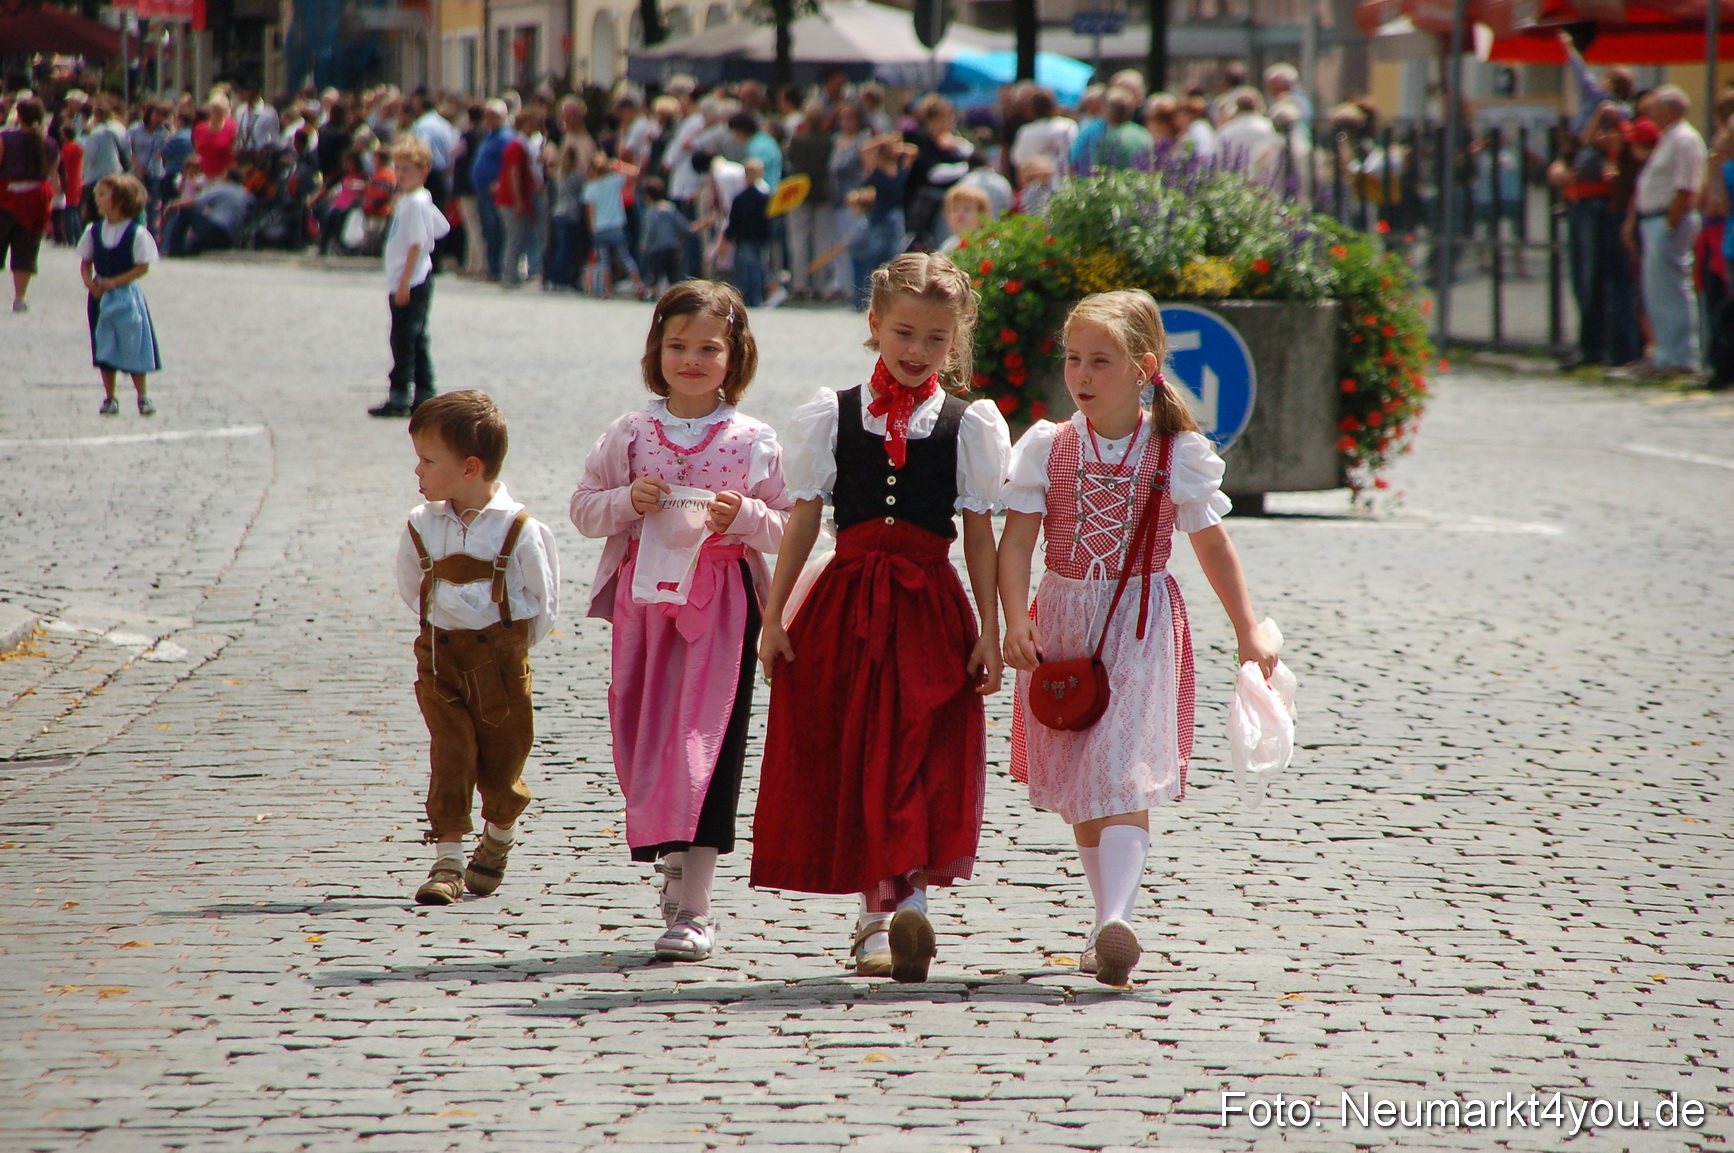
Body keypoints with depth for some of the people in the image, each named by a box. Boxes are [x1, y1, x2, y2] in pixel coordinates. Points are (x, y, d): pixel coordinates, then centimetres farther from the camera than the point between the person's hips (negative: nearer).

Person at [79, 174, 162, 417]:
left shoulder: (137, 233, -10)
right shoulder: (94, 231, 4)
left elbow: (142, 267, -11)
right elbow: (86, 262, 8)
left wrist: (114, 282, -18)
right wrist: (89, 282, -12)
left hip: (126, 294, -4)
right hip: (100, 296, 4)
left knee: (133, 347, 1)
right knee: (104, 349, 6)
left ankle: (142, 397, 13)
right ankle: (109, 398, 15)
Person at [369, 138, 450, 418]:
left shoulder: (415, 203, -16)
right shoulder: (414, 199, 12)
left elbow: (416, 245, -21)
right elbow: (442, 228, 23)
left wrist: (404, 283, -23)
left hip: (411, 282, -10)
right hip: (406, 282, 10)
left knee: (404, 340, -9)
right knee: (416, 340, 13)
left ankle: (399, 398, -9)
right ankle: (424, 395, 16)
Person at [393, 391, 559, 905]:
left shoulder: (520, 531, -10)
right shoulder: (421, 526, 1)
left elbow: (541, 604, -2)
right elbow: (411, 589, 17)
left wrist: (508, 648, 0)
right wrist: (443, 628, 12)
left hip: (501, 656, -2)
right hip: (440, 659, 2)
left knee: (501, 759, 8)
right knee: (449, 757, -6)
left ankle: (498, 838, 34)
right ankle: (448, 860, -4)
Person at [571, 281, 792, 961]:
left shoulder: (754, 442, 1)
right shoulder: (629, 434, 6)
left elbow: (786, 528, 3)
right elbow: (584, 509, 8)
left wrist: (745, 515, -17)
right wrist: (628, 501, -11)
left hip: (722, 603, -3)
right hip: (644, 597, 3)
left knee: (706, 741, -9)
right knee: (644, 735, 6)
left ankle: (692, 906, -11)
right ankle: (672, 859, 28)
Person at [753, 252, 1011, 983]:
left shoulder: (969, 426, 5)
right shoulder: (829, 417, 7)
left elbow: (979, 533, 4)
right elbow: (803, 522, 8)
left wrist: (989, 631, -1)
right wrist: (774, 616, 4)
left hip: (929, 607, -1)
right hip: (845, 604, 1)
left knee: (924, 759, -12)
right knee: (850, 760, 2)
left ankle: (910, 905, -18)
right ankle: (876, 914, 13)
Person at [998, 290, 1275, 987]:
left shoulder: (1177, 454, -2)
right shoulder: (1047, 447, 2)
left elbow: (1212, 545, 7)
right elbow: (1017, 541, -2)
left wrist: (1248, 630, 5)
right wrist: (1015, 619, -16)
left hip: (1141, 622, -3)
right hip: (1063, 621, 3)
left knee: (1122, 772, -17)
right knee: (1080, 791, 9)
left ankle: (1115, 922, -30)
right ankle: (1109, 919, 21)